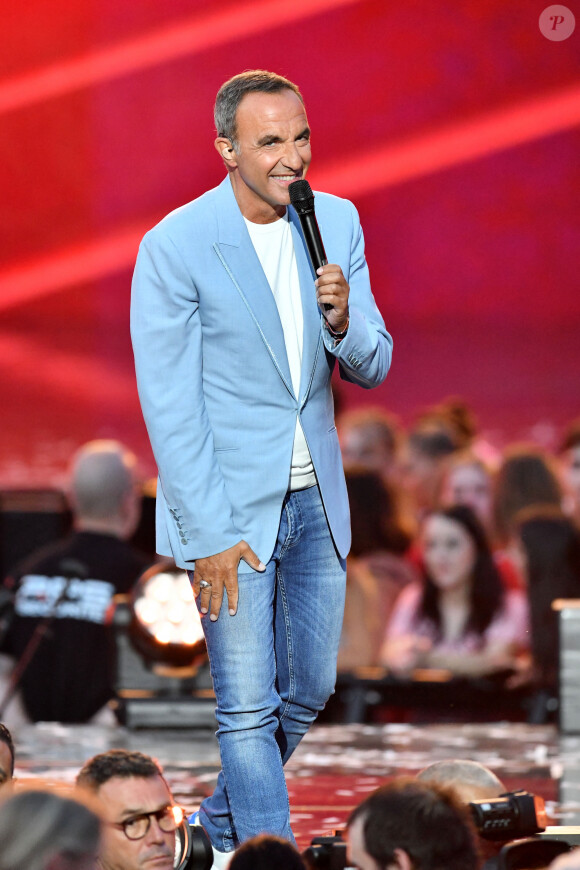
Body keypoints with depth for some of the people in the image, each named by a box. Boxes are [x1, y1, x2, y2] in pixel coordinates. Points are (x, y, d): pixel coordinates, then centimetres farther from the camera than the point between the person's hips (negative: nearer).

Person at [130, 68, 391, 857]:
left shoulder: (337, 223, 1)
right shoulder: (175, 246, -15)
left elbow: (372, 368, 6)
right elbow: (169, 406, -13)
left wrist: (342, 322, -17)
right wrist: (209, 534, -15)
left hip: (315, 498, 6)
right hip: (228, 504, -6)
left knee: (309, 690, 14)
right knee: (248, 707, -4)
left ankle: (223, 820, 36)